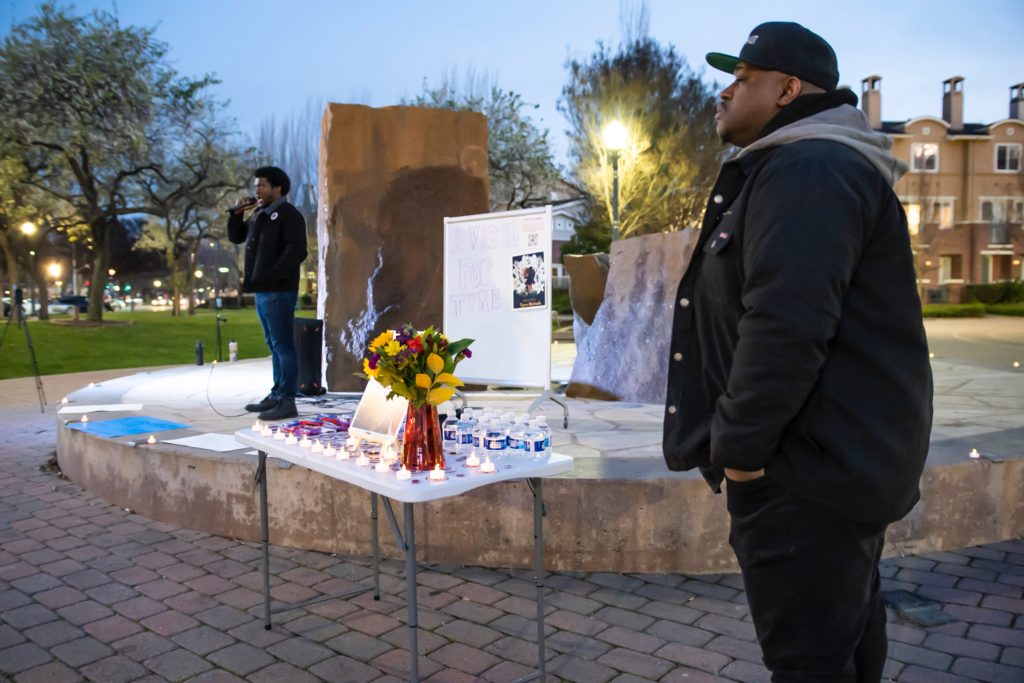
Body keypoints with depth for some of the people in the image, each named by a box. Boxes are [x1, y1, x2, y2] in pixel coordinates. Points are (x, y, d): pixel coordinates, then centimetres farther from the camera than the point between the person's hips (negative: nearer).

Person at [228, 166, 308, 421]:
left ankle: (287, 401, -5)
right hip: (261, 291, 9)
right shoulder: (259, 215, 19)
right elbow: (236, 237, 27)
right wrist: (236, 213, 11)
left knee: (283, 345, -7)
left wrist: (273, 275, -22)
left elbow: (296, 251, -19)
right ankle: (277, 394, 22)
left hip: (279, 292, -9)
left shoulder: (288, 214, -8)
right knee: (274, 346, 14)